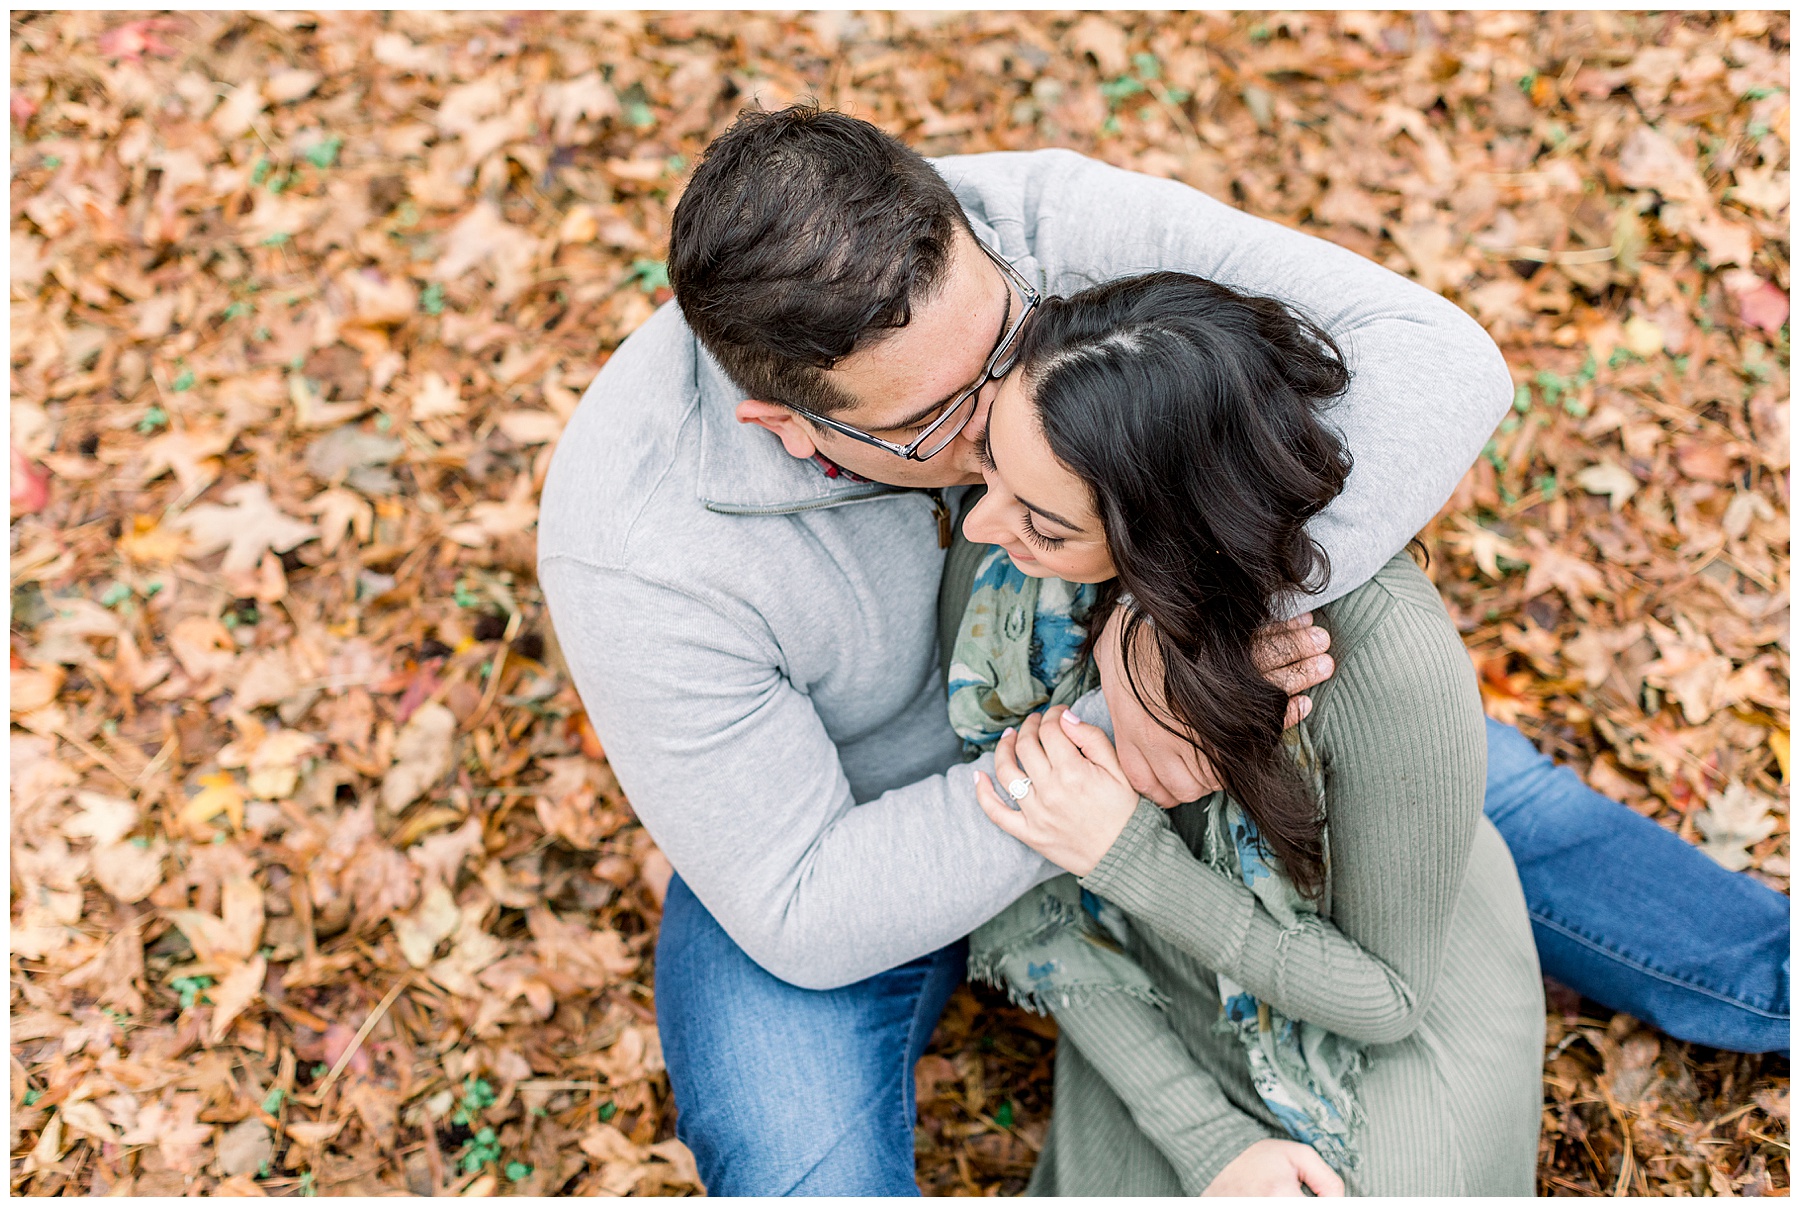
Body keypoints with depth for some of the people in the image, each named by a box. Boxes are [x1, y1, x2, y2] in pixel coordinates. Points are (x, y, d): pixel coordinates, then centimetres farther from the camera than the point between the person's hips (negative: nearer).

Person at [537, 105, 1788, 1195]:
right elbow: (806, 916, -30)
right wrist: (1105, 742, -40)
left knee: (1456, 789, 7)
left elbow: (1439, 357, -35)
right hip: (829, 836, -3)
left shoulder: (1042, 223, -32)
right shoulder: (639, 550, -37)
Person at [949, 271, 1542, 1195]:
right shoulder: (1003, 572, -24)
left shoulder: (1390, 660, -37)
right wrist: (1207, 1137, -18)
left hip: (1396, 1041, -2)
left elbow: (1386, 992, -21)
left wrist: (1128, 856, -32)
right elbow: (1028, 904, -12)